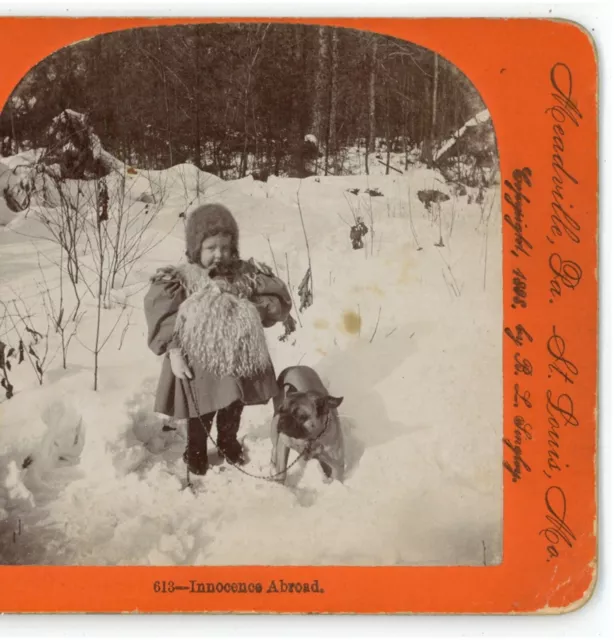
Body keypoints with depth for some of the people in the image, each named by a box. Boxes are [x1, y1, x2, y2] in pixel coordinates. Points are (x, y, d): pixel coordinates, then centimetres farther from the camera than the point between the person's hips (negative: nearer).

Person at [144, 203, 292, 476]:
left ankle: (228, 442, 52)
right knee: (201, 415, 13)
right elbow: (162, 318, -19)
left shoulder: (246, 274, -5)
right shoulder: (180, 280, -15)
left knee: (233, 409, 24)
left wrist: (252, 311, -17)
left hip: (240, 359, 4)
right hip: (200, 364, -3)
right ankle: (196, 452, 41)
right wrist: (175, 353, -24)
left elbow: (279, 300, -1)